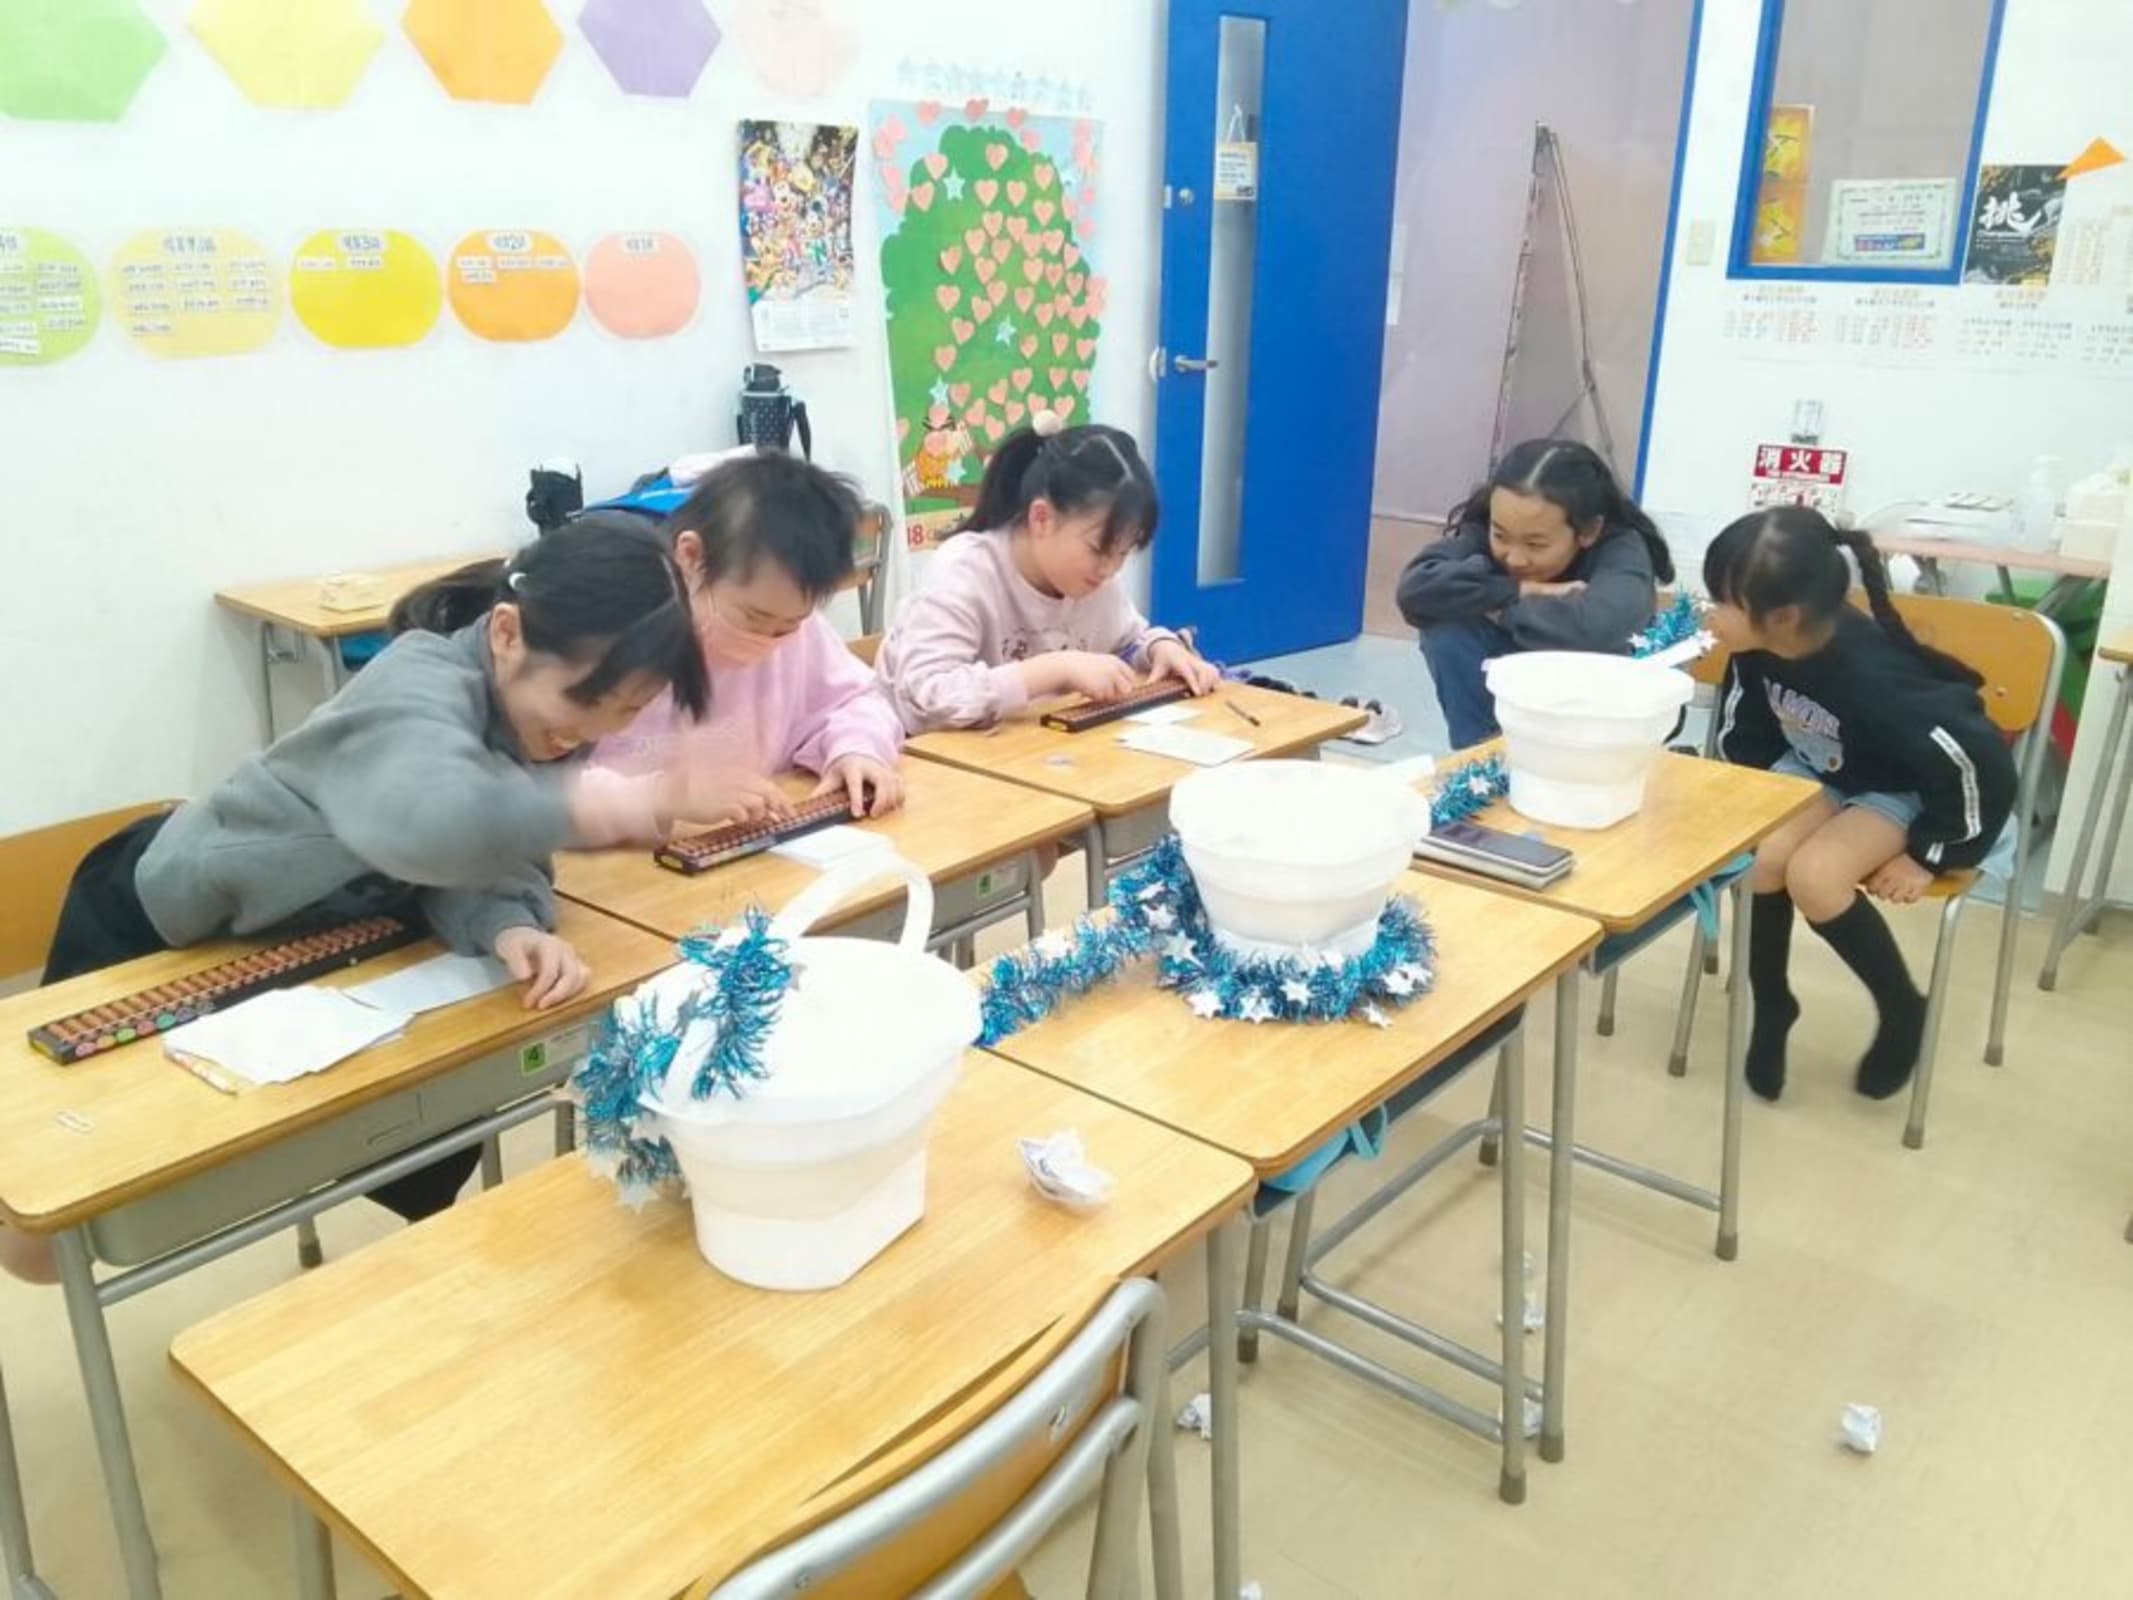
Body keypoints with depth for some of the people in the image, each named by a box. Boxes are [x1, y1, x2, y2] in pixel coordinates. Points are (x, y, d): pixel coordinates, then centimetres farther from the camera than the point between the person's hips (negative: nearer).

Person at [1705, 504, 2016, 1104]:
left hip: (1904, 788, -5)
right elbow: (1741, 735, 0)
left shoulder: (1870, 676, -39)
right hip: (1816, 768, 5)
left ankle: (1902, 1010, 0)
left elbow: (1981, 762, -32)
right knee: (1757, 857, -24)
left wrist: (1927, 855, -21)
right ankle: (1770, 1004, 4)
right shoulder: (1757, 648, -20)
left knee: (1813, 875, -29)